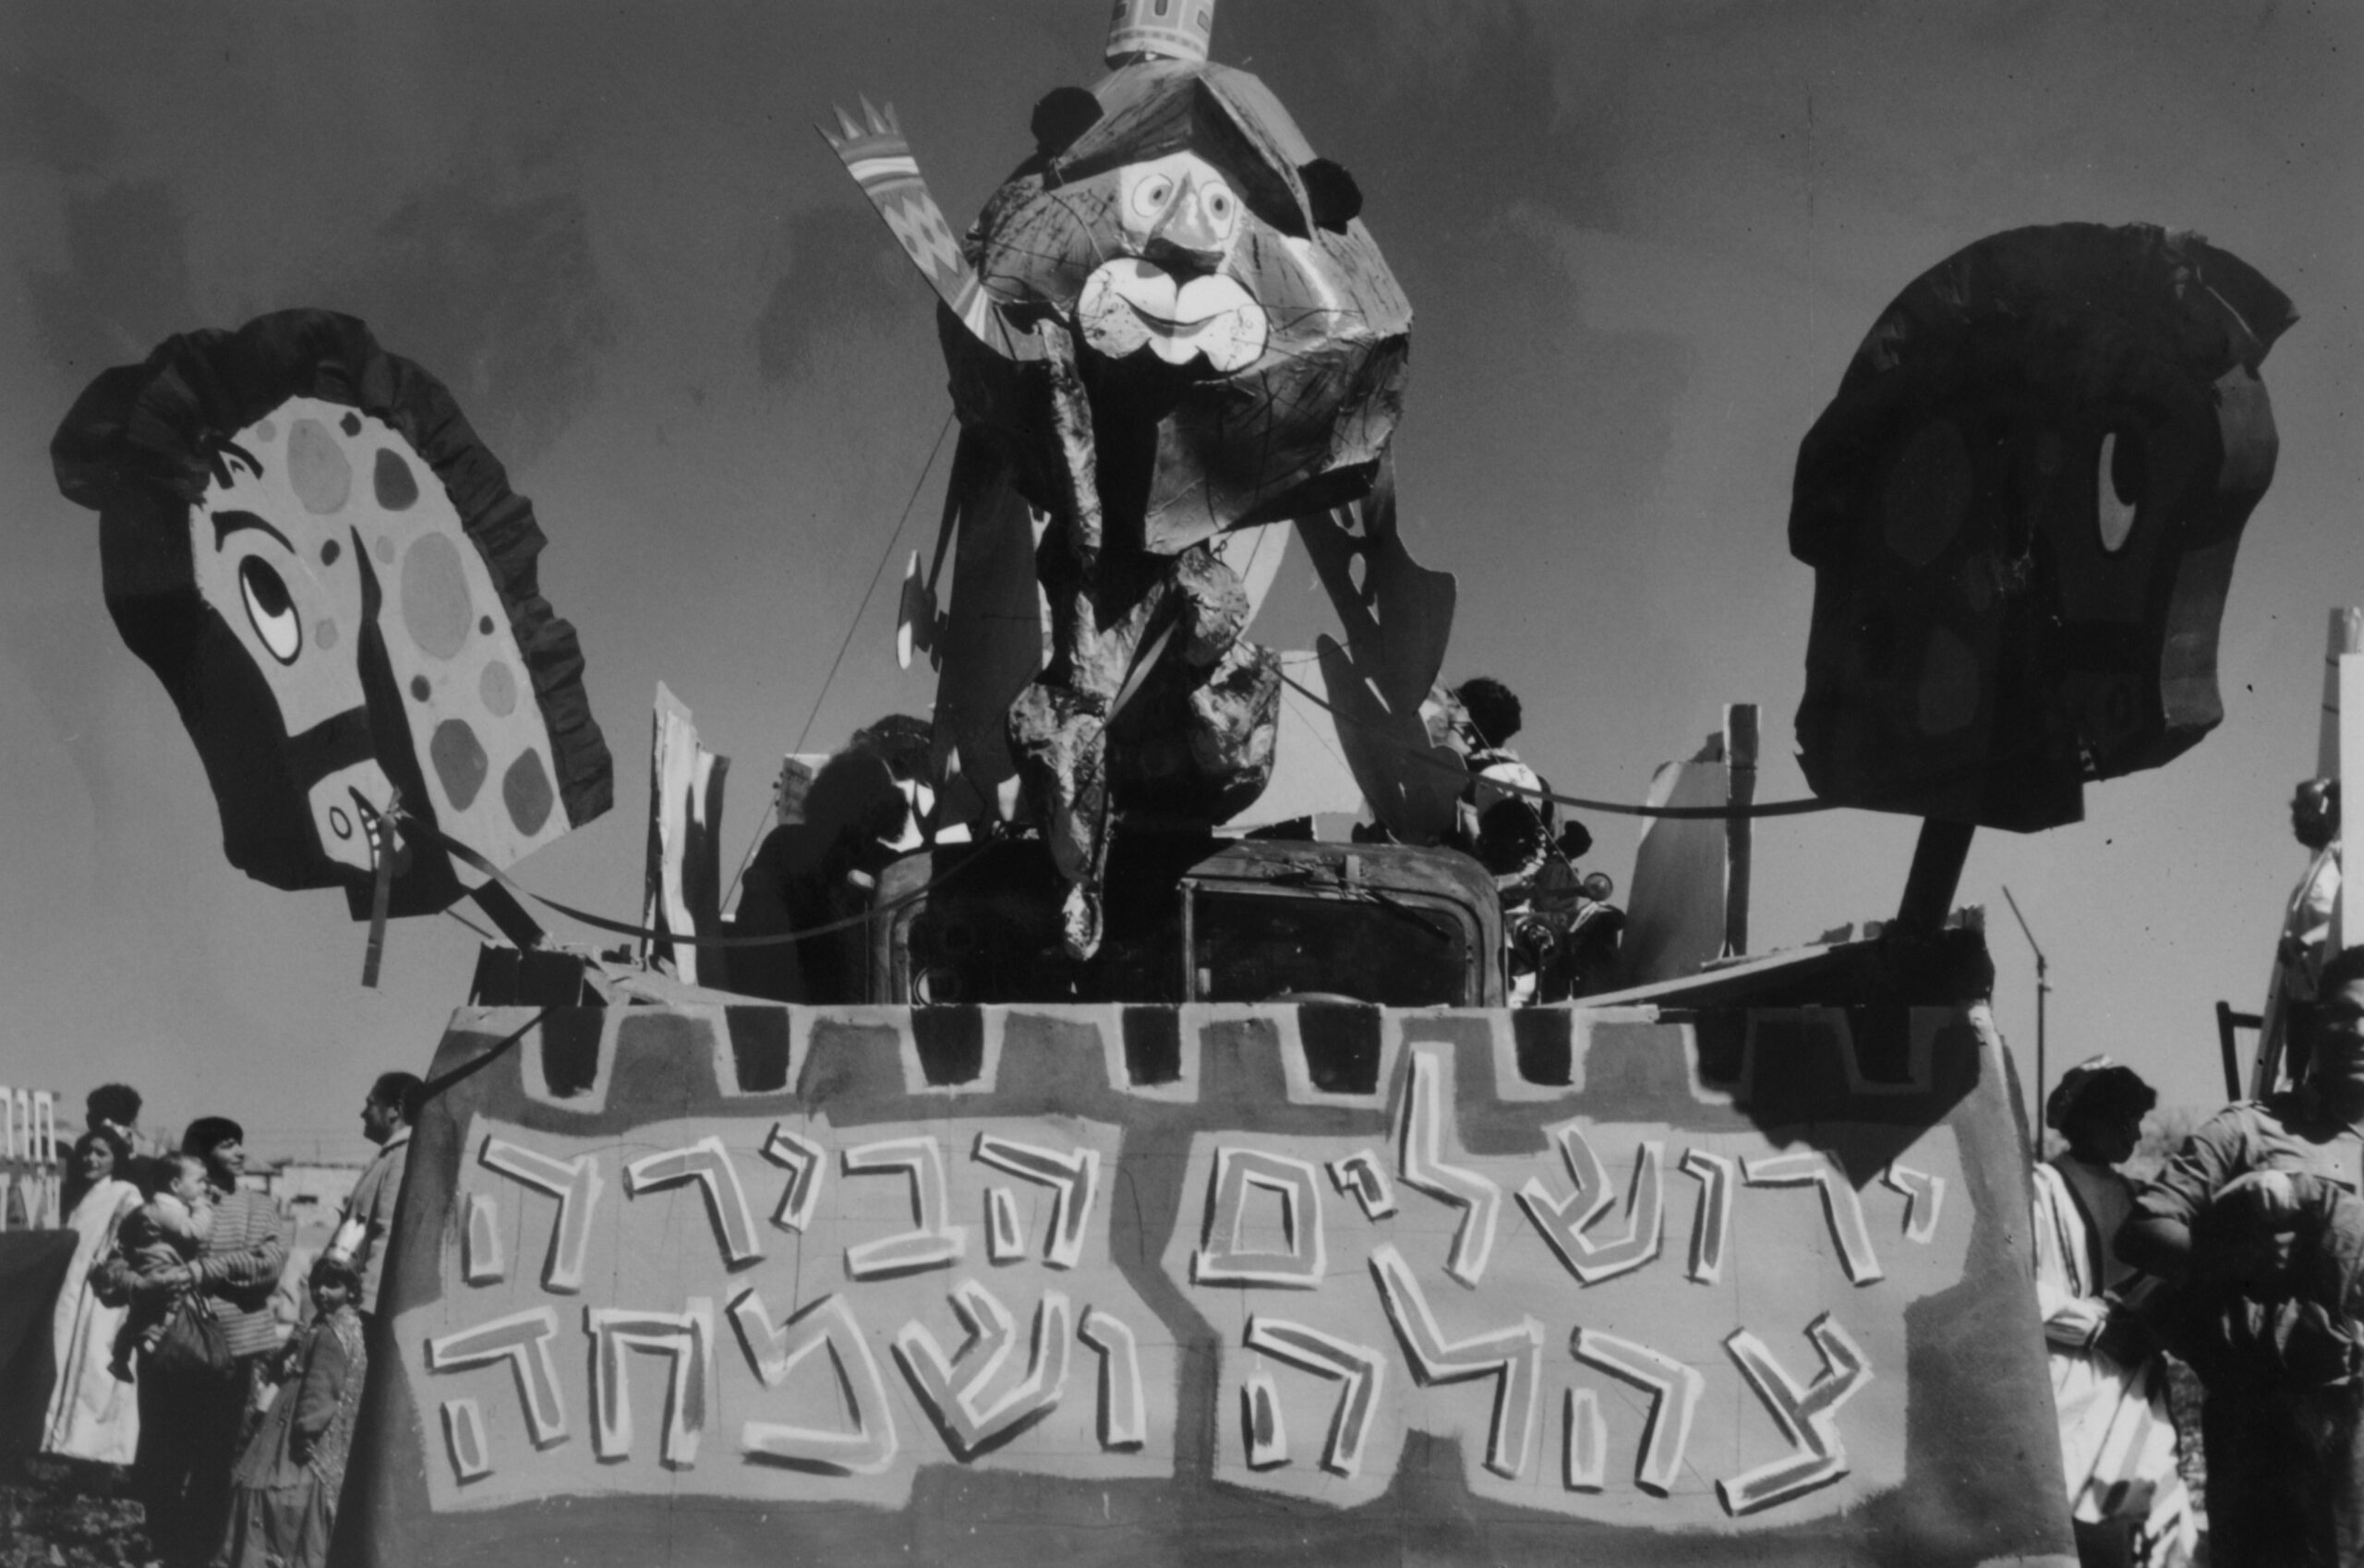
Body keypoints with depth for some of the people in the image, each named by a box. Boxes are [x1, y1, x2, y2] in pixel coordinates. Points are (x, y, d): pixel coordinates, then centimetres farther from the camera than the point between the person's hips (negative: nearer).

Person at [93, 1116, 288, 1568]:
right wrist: (141, 1283, -24)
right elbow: (110, 1270, -2)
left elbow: (270, 1258, -8)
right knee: (160, 1464, 2)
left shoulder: (256, 1207, 9)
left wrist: (198, 1271, -18)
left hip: (232, 1354, 1)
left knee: (216, 1464, 5)